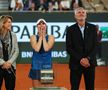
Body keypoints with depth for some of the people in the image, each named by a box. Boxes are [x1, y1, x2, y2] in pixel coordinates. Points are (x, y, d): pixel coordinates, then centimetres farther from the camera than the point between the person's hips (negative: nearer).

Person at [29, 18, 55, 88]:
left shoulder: (51, 37, 2)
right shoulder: (33, 37, 4)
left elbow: (46, 49, -15)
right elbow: (36, 49, -14)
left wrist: (44, 36, -6)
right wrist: (40, 36, -6)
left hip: (47, 65, 0)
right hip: (36, 66, 0)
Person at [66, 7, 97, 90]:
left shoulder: (92, 28, 4)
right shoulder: (70, 29, 0)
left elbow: (95, 45, 1)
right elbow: (69, 48, -5)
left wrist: (88, 59, -12)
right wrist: (80, 59, -13)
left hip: (90, 63, 2)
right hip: (76, 64, -1)